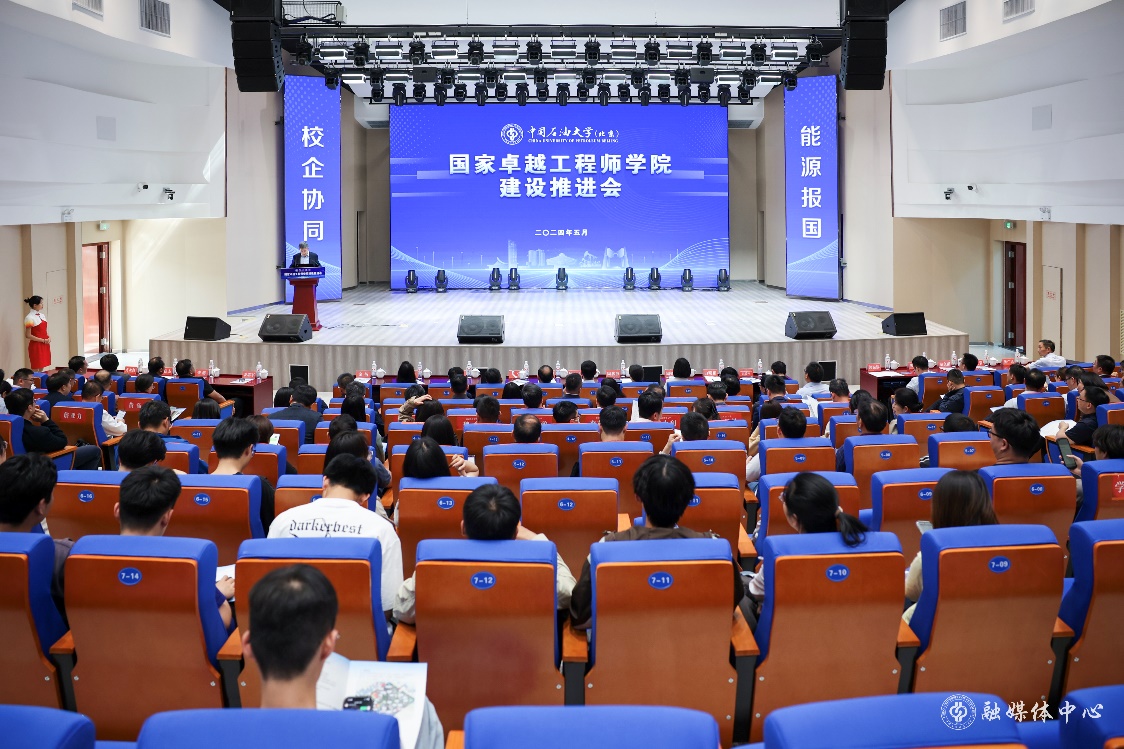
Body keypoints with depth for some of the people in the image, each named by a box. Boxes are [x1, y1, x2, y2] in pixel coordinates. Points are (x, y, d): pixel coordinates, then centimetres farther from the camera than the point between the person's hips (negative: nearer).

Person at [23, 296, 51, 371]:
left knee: (42, 369, 10)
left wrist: (48, 338, -1)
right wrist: (43, 340, -16)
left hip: (45, 345, 7)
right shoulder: (30, 318, -13)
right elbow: (28, 335, -16)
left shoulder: (42, 315, 10)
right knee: (36, 369, -3)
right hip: (36, 345, -7)